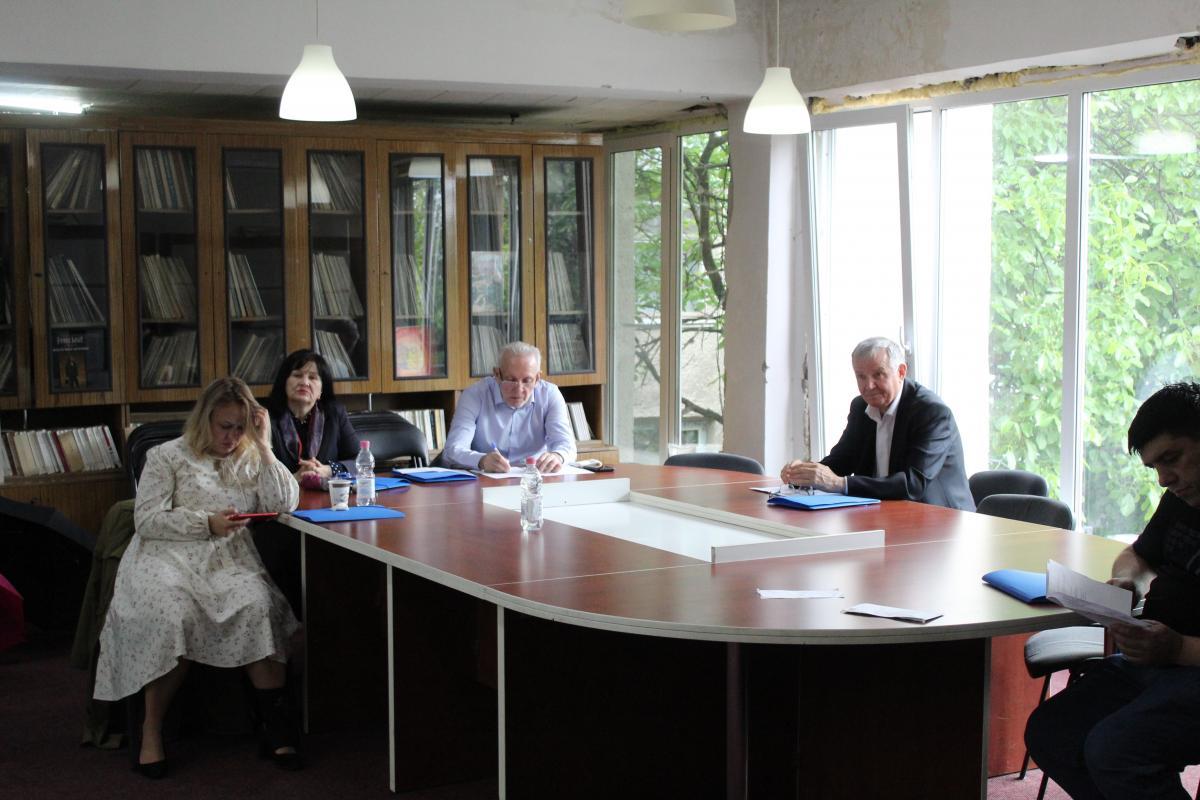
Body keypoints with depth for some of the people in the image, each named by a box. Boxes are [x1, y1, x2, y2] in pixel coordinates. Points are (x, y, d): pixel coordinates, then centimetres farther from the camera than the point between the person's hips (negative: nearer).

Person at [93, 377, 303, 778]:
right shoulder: (167, 457, 8)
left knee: (260, 607, -31)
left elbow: (284, 503, 3)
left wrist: (263, 445, 1)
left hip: (229, 559, 2)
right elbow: (146, 520, -1)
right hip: (167, 555, -2)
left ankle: (276, 726, -24)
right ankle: (151, 728, -19)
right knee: (174, 616, -35)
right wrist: (207, 524, -11)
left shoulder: (249, 459, 18)